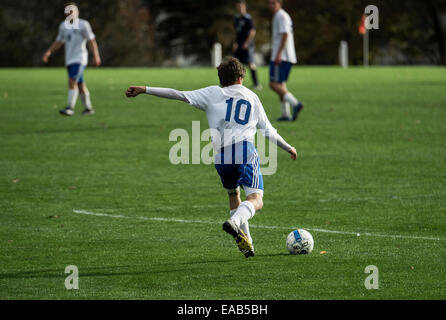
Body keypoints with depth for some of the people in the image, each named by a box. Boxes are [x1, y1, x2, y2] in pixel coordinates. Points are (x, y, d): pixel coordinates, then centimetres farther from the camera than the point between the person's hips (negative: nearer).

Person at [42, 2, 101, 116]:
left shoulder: (83, 25, -6)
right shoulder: (63, 26, 13)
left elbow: (91, 41, -8)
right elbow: (58, 42, 20)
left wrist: (96, 56, -15)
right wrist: (49, 52, 6)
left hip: (79, 59, -7)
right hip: (69, 59, 7)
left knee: (72, 82, -17)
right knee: (80, 85, 12)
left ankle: (70, 108, -19)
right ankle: (88, 108, 21)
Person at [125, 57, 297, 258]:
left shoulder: (213, 93, 17)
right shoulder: (251, 97, 22)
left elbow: (179, 95, 8)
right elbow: (268, 131, 27)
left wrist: (144, 90, 10)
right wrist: (288, 148, 43)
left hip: (221, 156, 2)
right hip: (245, 150, -2)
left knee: (233, 194, 25)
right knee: (256, 200, -8)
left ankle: (246, 243, 19)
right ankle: (235, 222, -40)